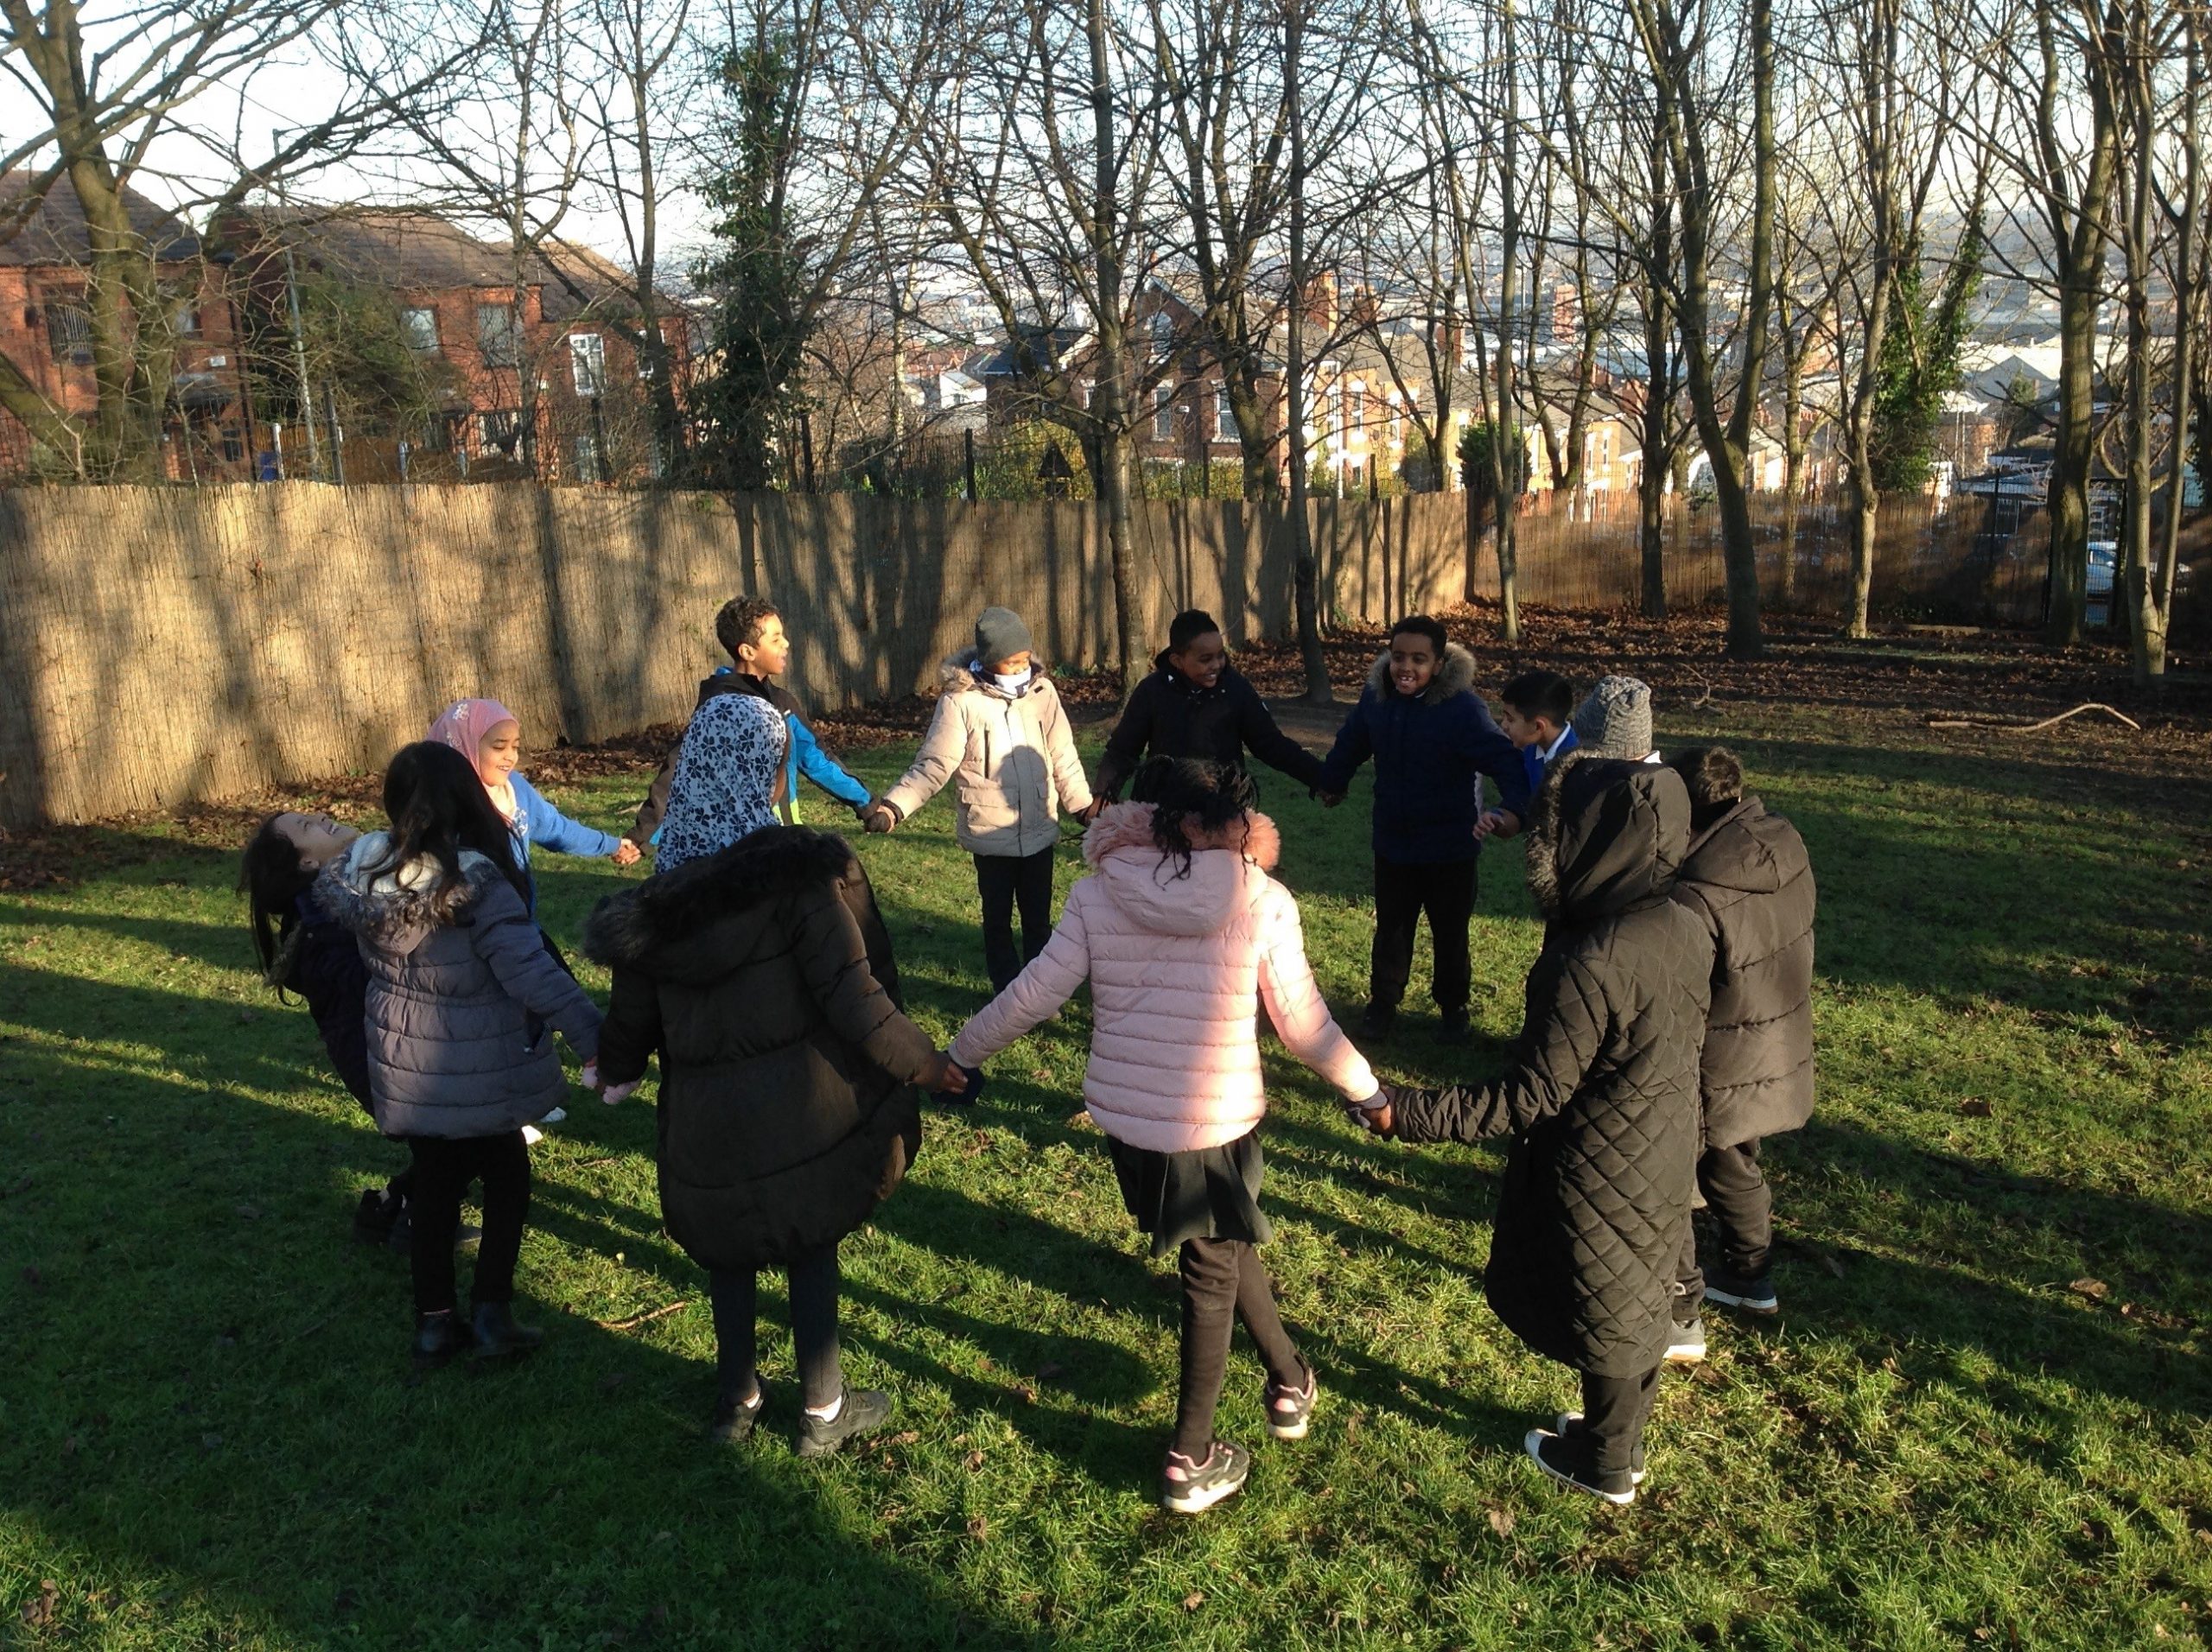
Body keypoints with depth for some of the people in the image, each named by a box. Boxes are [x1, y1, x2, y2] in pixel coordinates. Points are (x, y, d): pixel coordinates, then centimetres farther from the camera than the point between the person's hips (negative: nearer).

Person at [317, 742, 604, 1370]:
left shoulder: (363, 870, -10)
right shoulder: (478, 886, -27)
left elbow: (327, 893, 14)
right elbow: (535, 975, -28)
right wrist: (598, 1040, -24)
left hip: (405, 1064, 5)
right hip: (477, 1069, -5)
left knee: (434, 1180, 20)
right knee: (507, 1176, 16)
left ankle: (434, 1321, 26)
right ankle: (491, 1312, 13)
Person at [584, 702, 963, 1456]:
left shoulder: (661, 892, -2)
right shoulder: (801, 871, -17)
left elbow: (633, 1018, 6)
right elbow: (854, 998, -19)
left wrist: (614, 1069, 28)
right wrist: (929, 1066, -7)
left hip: (705, 1119, 3)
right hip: (800, 1110, -3)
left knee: (728, 1250, 23)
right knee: (811, 1249, 15)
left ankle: (739, 1400, 37)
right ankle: (822, 1412, 28)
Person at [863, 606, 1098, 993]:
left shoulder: (1041, 690, -2)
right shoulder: (961, 700, -13)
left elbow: (1063, 758, 6)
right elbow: (934, 765, -12)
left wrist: (1084, 805, 6)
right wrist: (893, 806, -23)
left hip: (1040, 831, 3)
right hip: (992, 835, -3)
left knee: (1039, 918, 15)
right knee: (998, 918, 12)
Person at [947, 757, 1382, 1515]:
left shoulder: (1098, 892, -7)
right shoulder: (1262, 902, -10)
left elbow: (1034, 994, -6)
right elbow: (1304, 1024, -5)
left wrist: (956, 1057, 9)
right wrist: (1369, 1090, 11)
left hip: (1122, 1118, 3)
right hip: (1216, 1125, -3)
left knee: (1222, 1247, 28)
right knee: (1212, 1275, 19)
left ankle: (1289, 1381, 46)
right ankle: (1191, 1462, 30)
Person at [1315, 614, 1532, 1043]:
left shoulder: (1462, 709, -24)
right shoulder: (1376, 698, -7)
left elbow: (1504, 760, -30)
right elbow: (1351, 744, 12)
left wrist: (1513, 807, -48)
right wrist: (1332, 782, 28)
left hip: (1450, 850, -3)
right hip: (1393, 843, 4)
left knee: (1450, 935, 14)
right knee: (1390, 931, 17)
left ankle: (1453, 1008, 34)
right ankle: (1383, 1005, 33)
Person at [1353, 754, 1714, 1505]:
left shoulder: (1588, 964, -34)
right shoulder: (1686, 929, -9)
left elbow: (1530, 1096, -28)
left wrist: (1409, 1114, -28)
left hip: (1597, 1180, -7)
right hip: (1663, 1162, 7)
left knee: (1602, 1315, 15)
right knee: (1638, 1300, 25)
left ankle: (1605, 1464, 38)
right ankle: (1622, 1435, 47)